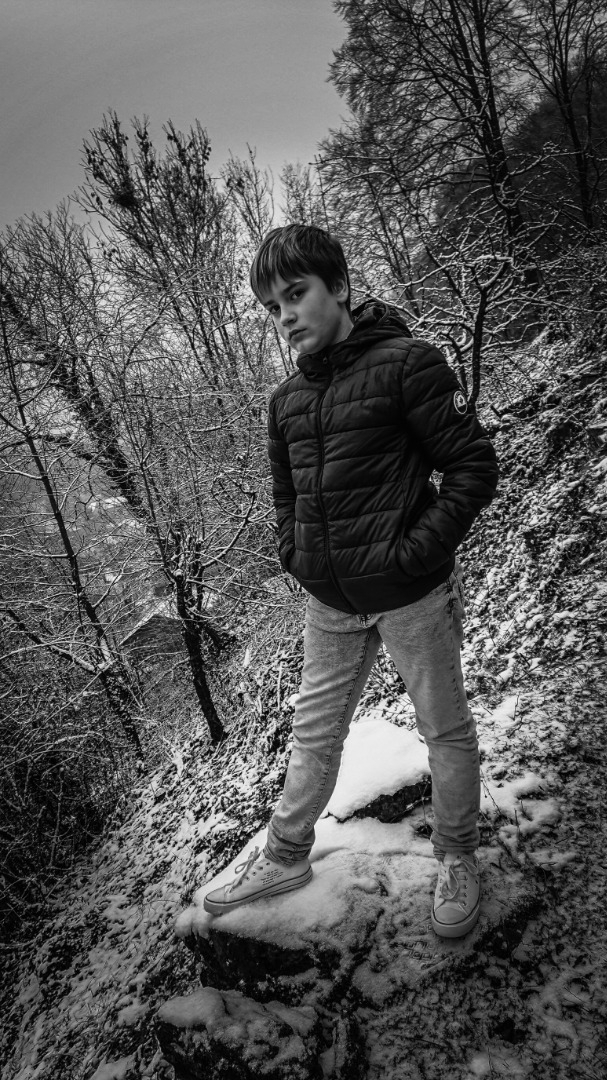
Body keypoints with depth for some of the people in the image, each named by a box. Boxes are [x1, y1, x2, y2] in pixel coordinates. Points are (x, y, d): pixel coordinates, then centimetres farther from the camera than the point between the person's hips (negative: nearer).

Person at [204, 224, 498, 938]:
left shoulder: (405, 363, -12)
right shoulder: (286, 402, 6)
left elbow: (474, 467, -12)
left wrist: (417, 551, -20)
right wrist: (293, 555, 4)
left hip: (411, 594, -5)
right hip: (329, 603, 6)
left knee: (445, 729, 12)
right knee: (314, 732, 17)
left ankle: (456, 859, 36)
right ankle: (286, 856, 37)